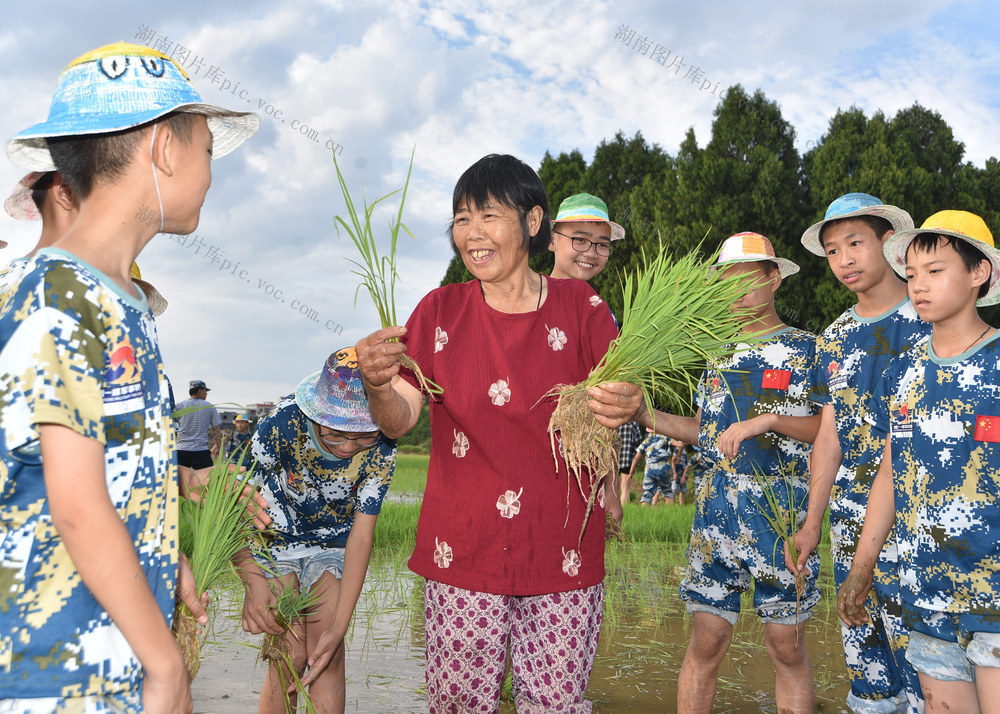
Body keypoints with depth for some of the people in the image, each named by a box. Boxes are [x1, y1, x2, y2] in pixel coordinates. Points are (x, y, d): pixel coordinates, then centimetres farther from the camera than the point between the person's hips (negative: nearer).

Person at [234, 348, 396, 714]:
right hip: (273, 539, -1)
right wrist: (253, 581, -40)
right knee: (290, 656, -9)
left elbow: (361, 536, -19)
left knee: (328, 656, -7)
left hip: (333, 543, 2)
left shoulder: (381, 450, -23)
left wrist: (339, 626, -23)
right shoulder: (284, 422, -30)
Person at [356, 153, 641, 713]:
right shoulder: (441, 310, 3)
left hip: (563, 551, 0)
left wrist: (629, 404, -32)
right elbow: (400, 420, -4)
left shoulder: (580, 306, 1)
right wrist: (377, 387, -27)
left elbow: (621, 391, -8)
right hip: (463, 551, 1)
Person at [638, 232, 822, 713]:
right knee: (706, 641, 3)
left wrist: (768, 420, -17)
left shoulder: (806, 349, 3)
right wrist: (645, 415, 5)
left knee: (786, 646, 4)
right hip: (717, 506, 3)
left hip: (782, 508, -3)